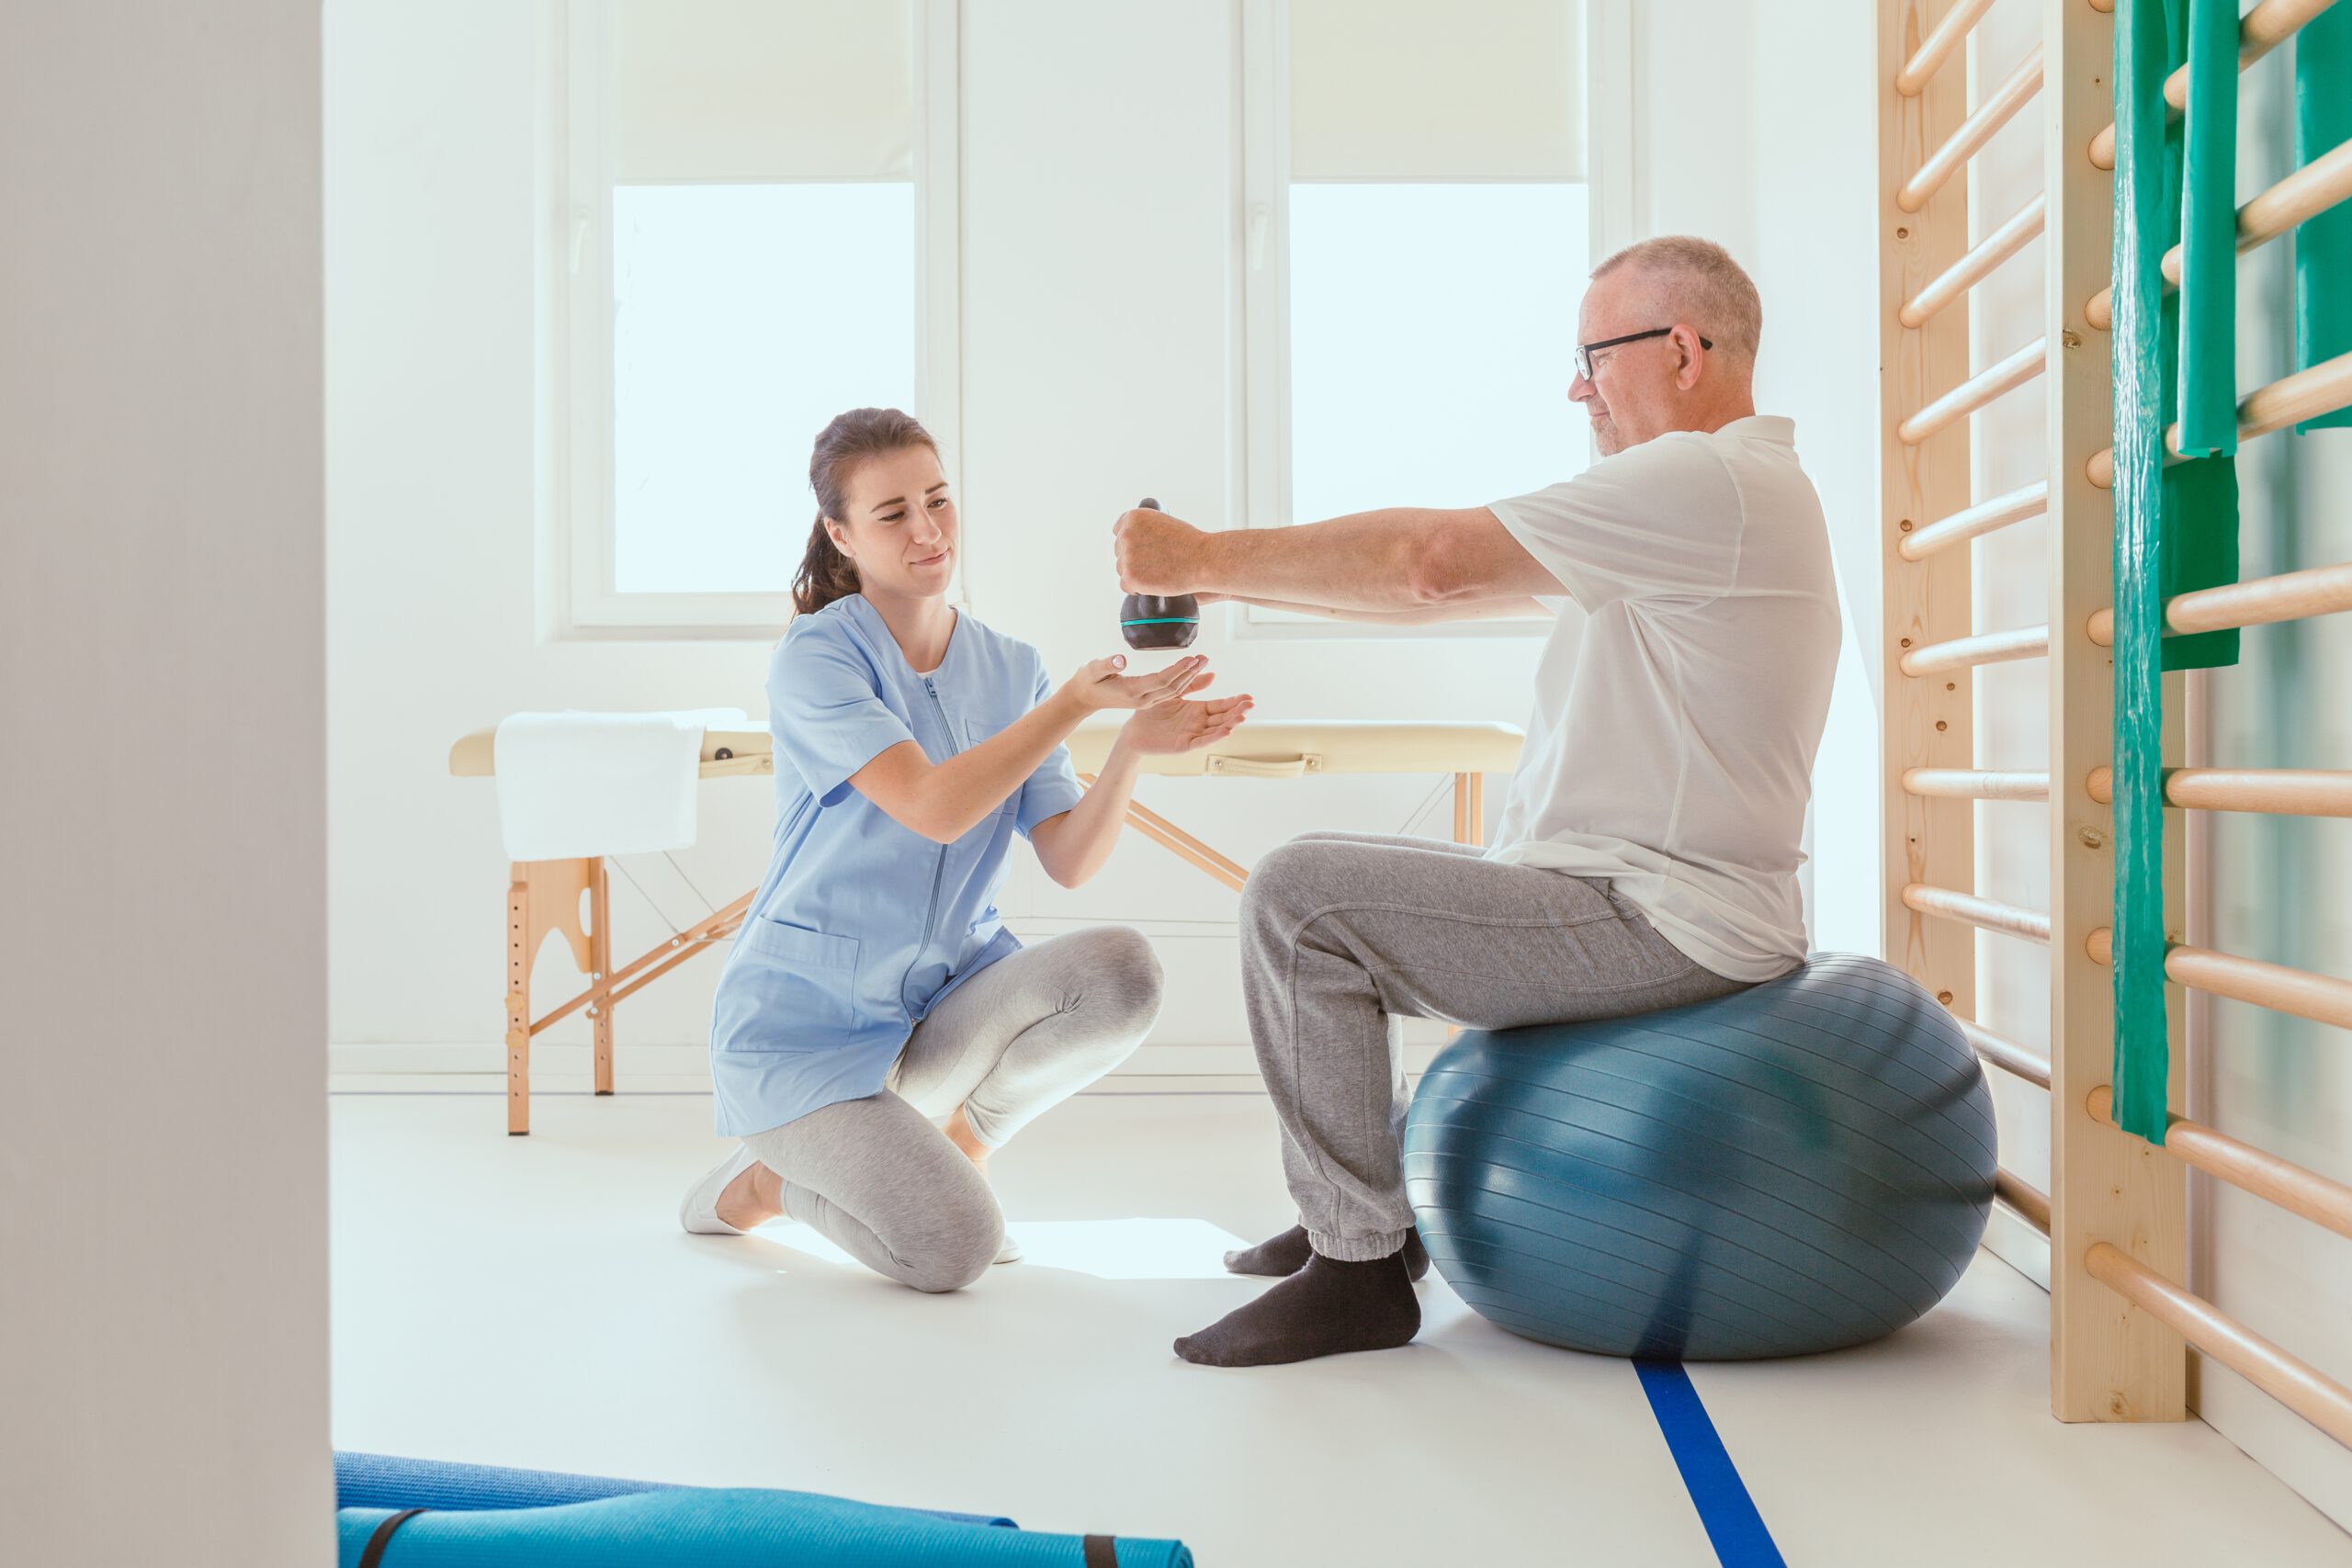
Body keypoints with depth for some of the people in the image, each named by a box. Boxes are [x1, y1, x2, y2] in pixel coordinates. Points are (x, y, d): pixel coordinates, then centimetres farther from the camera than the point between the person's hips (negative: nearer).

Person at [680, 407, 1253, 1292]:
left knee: (1119, 973, -25)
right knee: (954, 1251, -22)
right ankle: (763, 1181, 11)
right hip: (807, 1023, -4)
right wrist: (1077, 701, -33)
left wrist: (1133, 747, -24)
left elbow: (1069, 861, -8)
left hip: (945, 1002, 5)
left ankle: (962, 1135, 3)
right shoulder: (815, 660, -13)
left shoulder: (1011, 671, 3)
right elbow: (935, 808, -27)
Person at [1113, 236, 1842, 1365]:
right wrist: (1221, 575, 8)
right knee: (1320, 871, 18)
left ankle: (1361, 1269, -10)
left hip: (1663, 922, -11)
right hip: (1643, 895, 11)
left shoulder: (1708, 480, -16)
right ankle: (1349, 1207, 27)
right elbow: (1466, 585, 16)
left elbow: (1438, 561, -23)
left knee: (1300, 897, -18)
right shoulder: (1714, 486, 19)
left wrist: (1210, 559, -13)